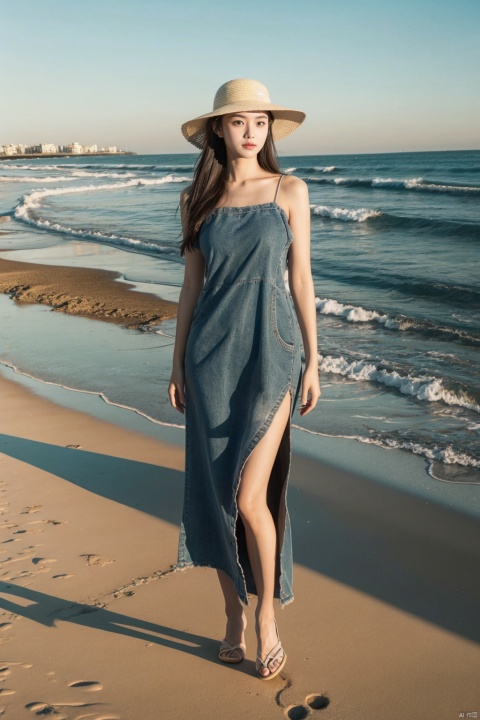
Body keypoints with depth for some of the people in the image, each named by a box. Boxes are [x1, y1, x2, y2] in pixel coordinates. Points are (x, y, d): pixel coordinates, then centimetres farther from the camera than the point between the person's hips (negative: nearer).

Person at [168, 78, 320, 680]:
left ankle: (266, 616, 16)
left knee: (250, 497, -9)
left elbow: (300, 278, 2)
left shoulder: (290, 191, 2)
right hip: (212, 355, 3)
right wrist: (177, 364, 6)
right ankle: (233, 615, 26)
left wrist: (312, 362, -1)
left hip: (271, 352, -2)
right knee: (216, 494, 7)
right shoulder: (197, 199, 7)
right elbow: (191, 285, 9)